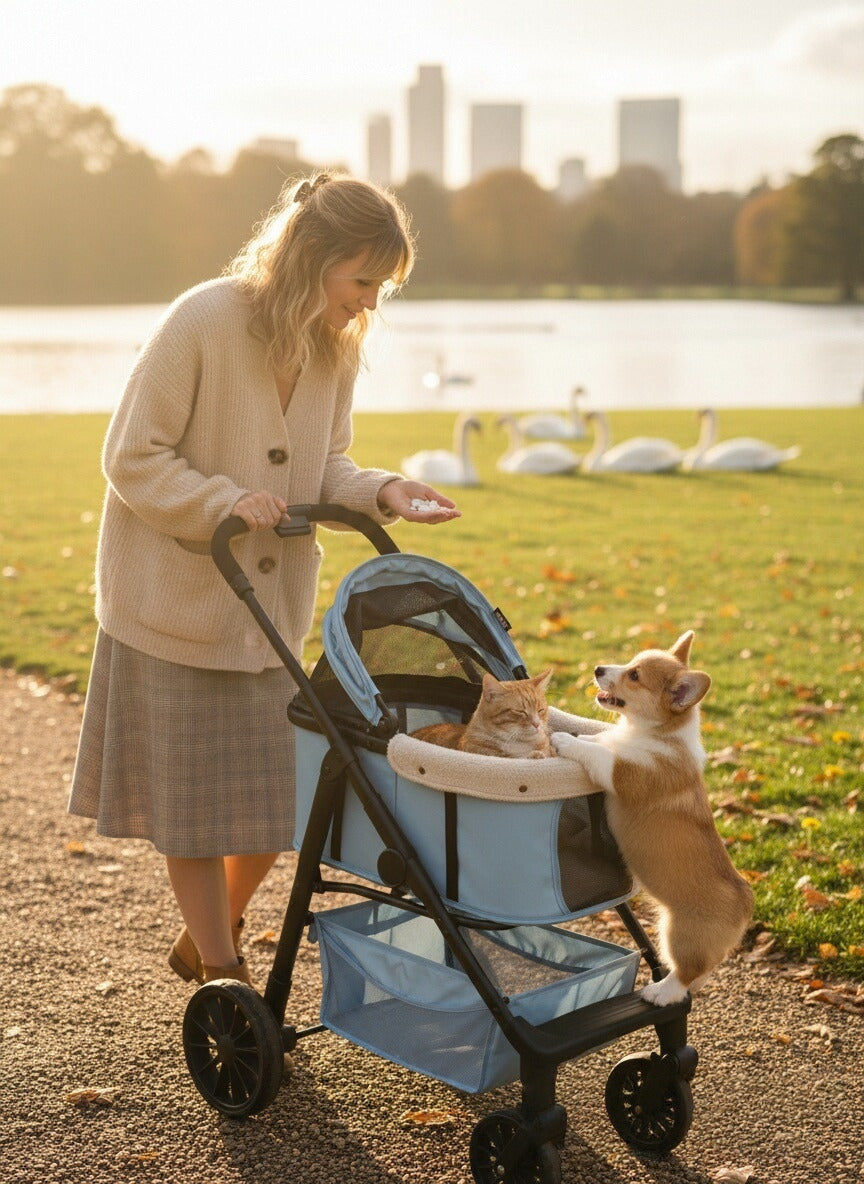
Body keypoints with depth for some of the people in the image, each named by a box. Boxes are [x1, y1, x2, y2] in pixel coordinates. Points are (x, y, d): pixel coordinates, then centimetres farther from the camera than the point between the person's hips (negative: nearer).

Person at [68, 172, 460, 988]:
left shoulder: (336, 346, -2)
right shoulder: (201, 324, -20)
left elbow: (322, 472, 7)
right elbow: (131, 459, -15)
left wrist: (380, 493, -12)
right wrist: (225, 501, -27)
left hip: (270, 603, 6)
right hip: (176, 600, -5)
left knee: (278, 796, 9)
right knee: (194, 799, 6)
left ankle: (205, 940, 34)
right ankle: (222, 978, 24)